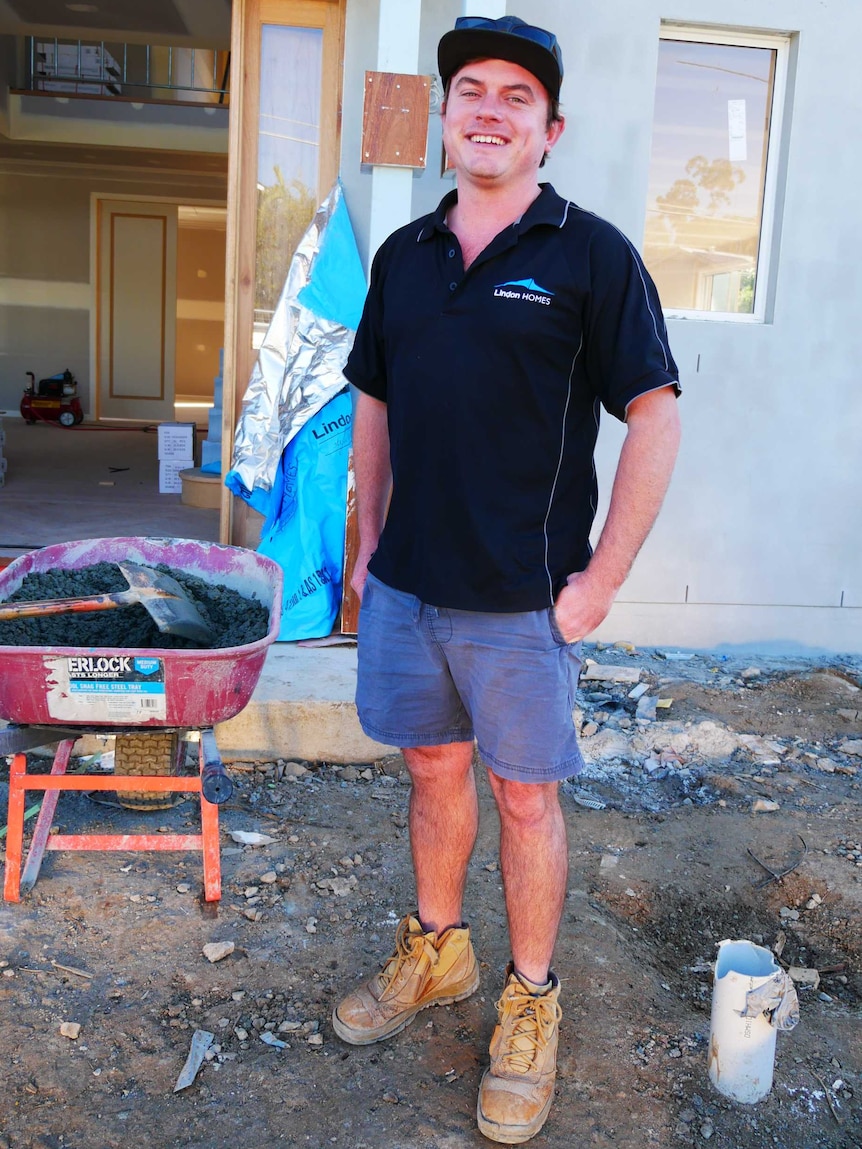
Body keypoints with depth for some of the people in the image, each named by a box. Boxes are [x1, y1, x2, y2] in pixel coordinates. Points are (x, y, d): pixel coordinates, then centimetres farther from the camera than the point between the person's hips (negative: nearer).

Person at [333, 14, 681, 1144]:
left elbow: (655, 421, -9)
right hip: (407, 584, 5)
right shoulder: (403, 255, 9)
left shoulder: (593, 255, -6)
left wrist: (601, 580, -12)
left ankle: (530, 1002, 25)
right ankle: (437, 951, 38)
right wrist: (369, 542, 12)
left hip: (524, 596, -4)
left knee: (524, 795, 6)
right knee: (434, 769, 17)